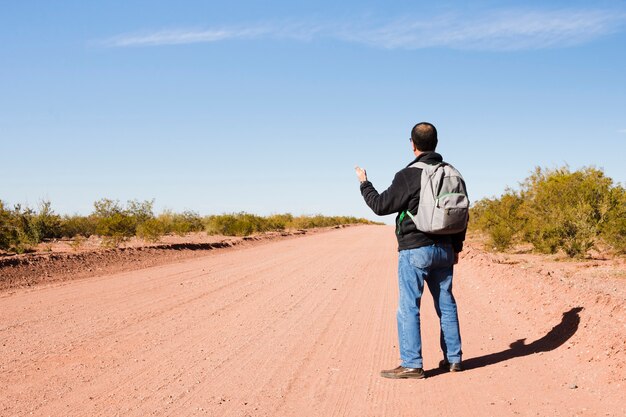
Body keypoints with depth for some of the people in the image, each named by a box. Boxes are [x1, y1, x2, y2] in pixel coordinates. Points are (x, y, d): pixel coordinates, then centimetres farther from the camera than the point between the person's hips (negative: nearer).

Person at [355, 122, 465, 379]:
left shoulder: (408, 176, -13)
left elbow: (381, 206, -7)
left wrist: (364, 184, 9)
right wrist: (456, 247, 22)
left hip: (415, 250, -6)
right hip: (444, 249, 7)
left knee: (408, 308, -1)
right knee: (446, 304, 14)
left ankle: (412, 365, 0)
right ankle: (453, 358, 21)